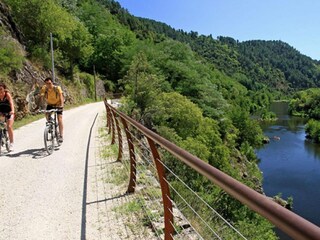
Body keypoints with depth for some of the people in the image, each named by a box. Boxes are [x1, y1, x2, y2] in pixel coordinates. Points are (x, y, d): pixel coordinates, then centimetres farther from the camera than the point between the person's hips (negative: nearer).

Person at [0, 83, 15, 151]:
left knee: (9, 127, -17)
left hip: (9, 113, -3)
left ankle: (11, 144, -8)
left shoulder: (7, 94, -15)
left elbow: (11, 103, -29)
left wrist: (12, 111, -47)